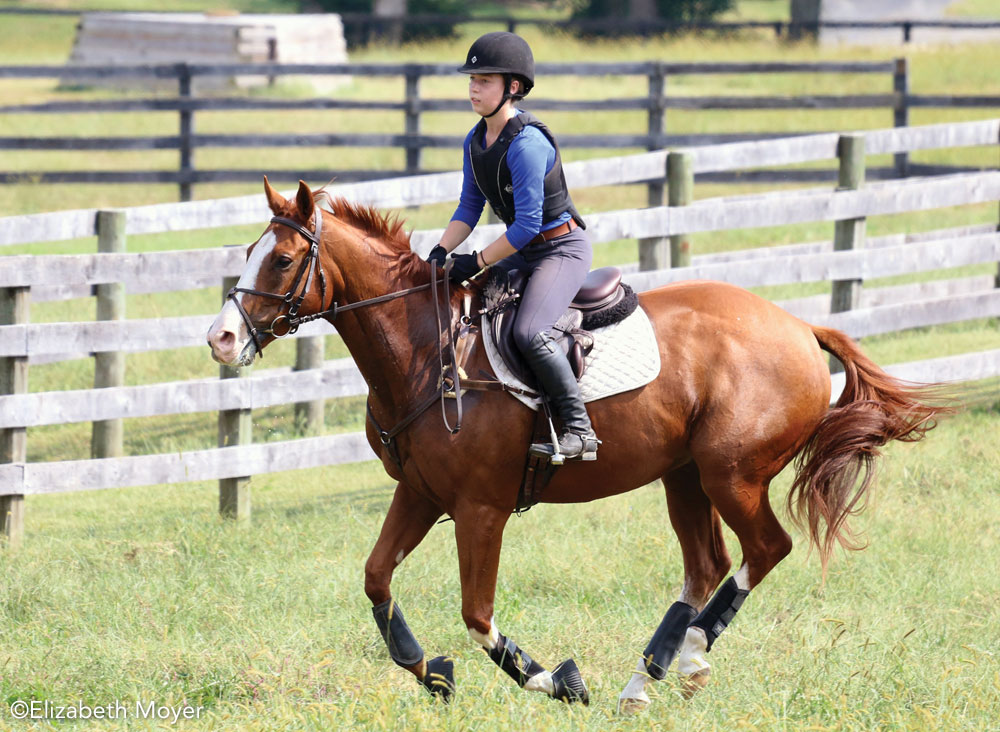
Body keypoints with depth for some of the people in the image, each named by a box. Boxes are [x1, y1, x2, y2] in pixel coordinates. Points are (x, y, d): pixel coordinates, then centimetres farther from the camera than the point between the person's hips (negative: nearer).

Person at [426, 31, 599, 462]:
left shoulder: (527, 144, -25)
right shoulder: (476, 142, 4)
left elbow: (528, 223, -25)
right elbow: (469, 208, 11)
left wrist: (478, 262, -20)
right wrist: (440, 253, -5)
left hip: (563, 248, -10)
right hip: (523, 251, 10)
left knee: (528, 332, -29)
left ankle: (579, 430, -23)